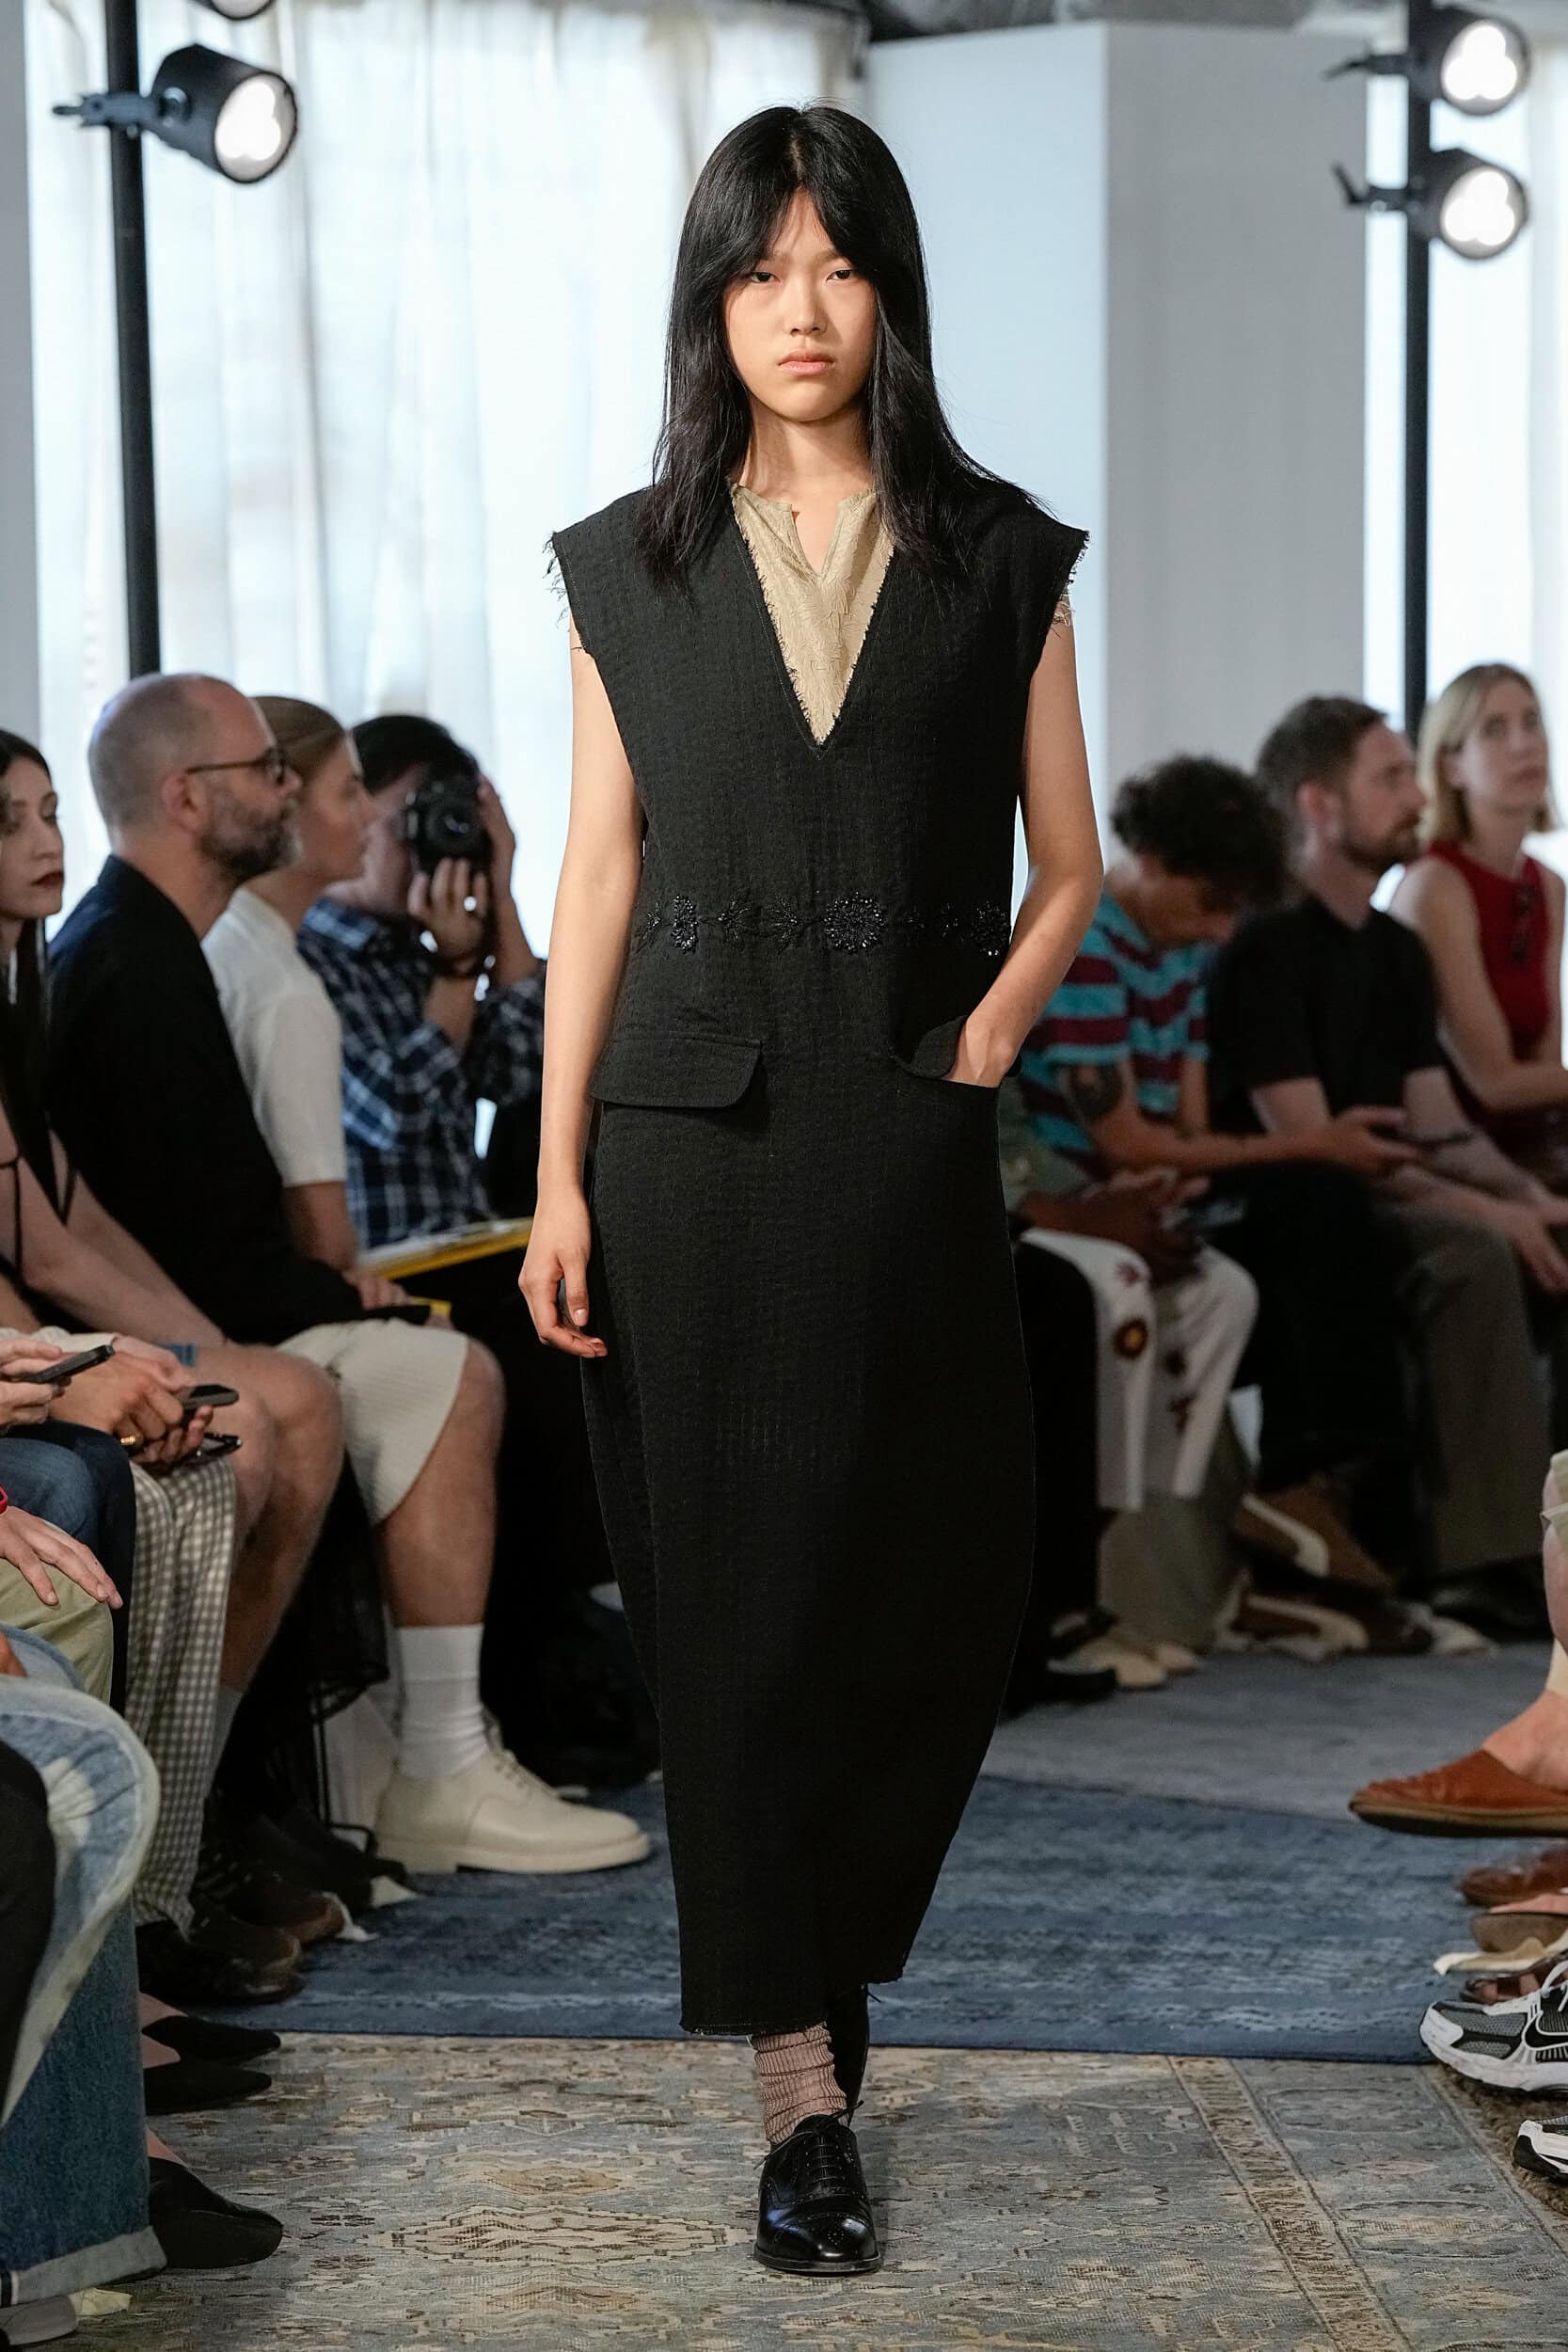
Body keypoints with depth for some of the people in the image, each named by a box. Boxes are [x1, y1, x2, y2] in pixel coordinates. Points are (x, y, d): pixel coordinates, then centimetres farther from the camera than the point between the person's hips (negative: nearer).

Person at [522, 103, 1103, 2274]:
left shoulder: (1000, 559, 4)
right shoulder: (631, 568, 5)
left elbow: (1069, 866, 9)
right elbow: (600, 878, 5)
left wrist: (983, 1046, -7)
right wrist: (558, 1177, 0)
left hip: (910, 1141, 0)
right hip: (698, 1136, 0)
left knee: (934, 1586, 5)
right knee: (737, 1589, -1)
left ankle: (829, 1958, 30)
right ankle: (802, 2089, 2)